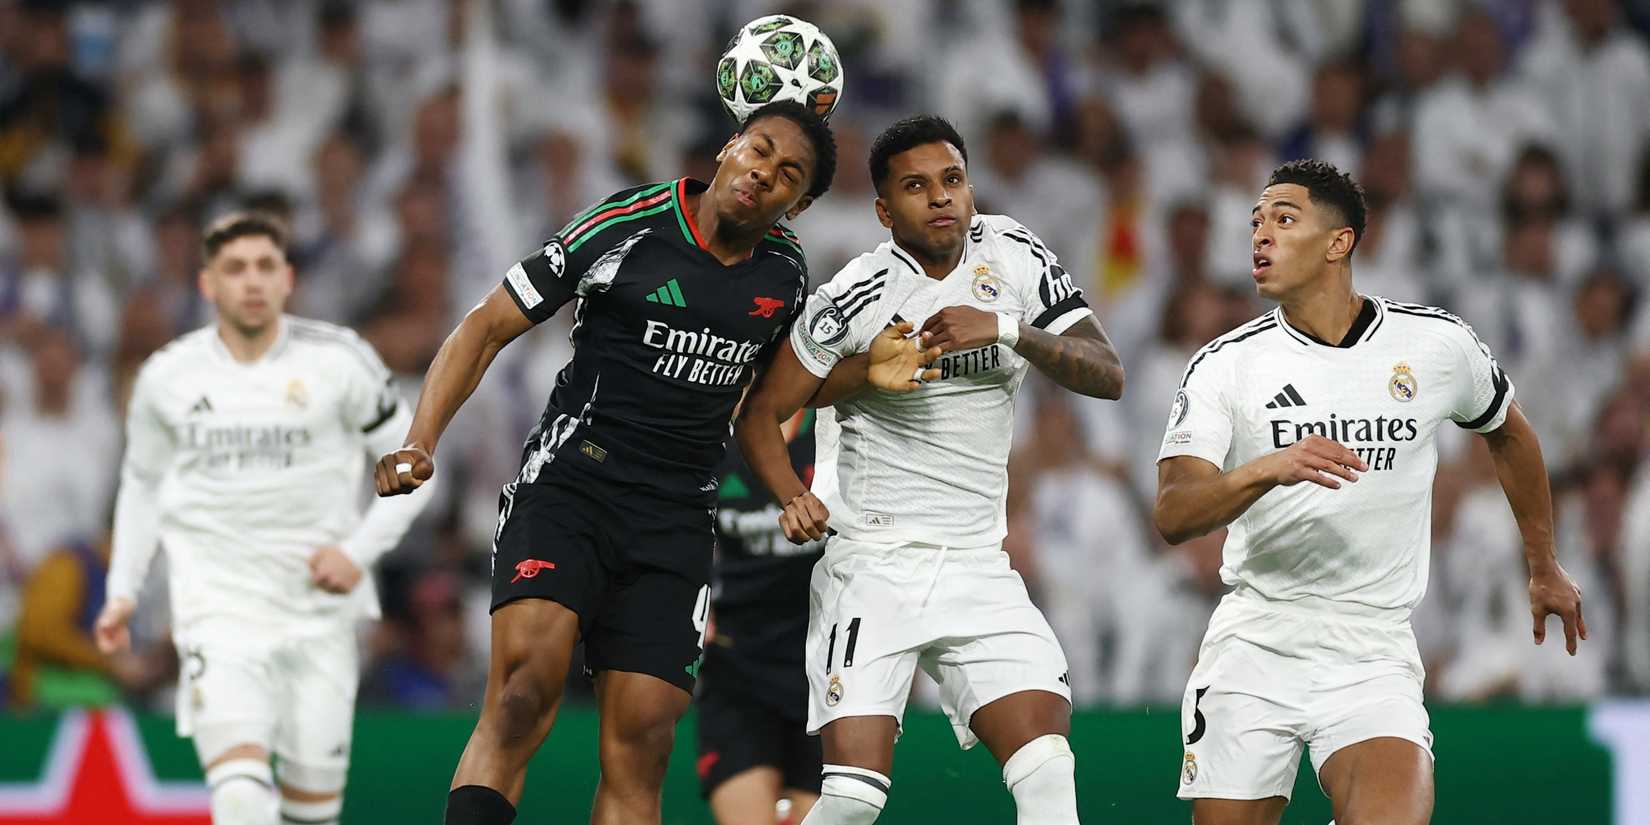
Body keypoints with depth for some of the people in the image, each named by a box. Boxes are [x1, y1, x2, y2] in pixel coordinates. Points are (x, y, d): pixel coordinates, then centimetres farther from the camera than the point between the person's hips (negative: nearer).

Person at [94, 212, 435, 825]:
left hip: (319, 604, 1)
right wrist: (123, 590, 13)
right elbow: (142, 483, 20)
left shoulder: (338, 361, -2)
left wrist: (360, 549, -7)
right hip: (216, 606, -1)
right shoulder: (168, 376, 3)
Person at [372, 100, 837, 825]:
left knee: (641, 743, -5)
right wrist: (420, 445, -11)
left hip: (677, 524, 4)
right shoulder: (622, 228, -5)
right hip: (569, 486, -4)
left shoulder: (786, 272, 10)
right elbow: (485, 330, -1)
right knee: (526, 687, -27)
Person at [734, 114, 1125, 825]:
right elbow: (761, 414, -2)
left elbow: (1107, 376, -1)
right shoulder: (856, 297, -8)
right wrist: (794, 500, -20)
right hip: (873, 566, -4)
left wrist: (1007, 330, -16)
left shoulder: (1014, 256, 4)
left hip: (979, 569, 4)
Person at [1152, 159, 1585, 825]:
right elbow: (1171, 516, -12)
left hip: (1372, 656, -1)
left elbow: (1509, 434, 23)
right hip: (1253, 642, 1)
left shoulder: (1437, 344, 3)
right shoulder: (1225, 365, -1)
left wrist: (1545, 569, 31)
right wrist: (1268, 470, -30)